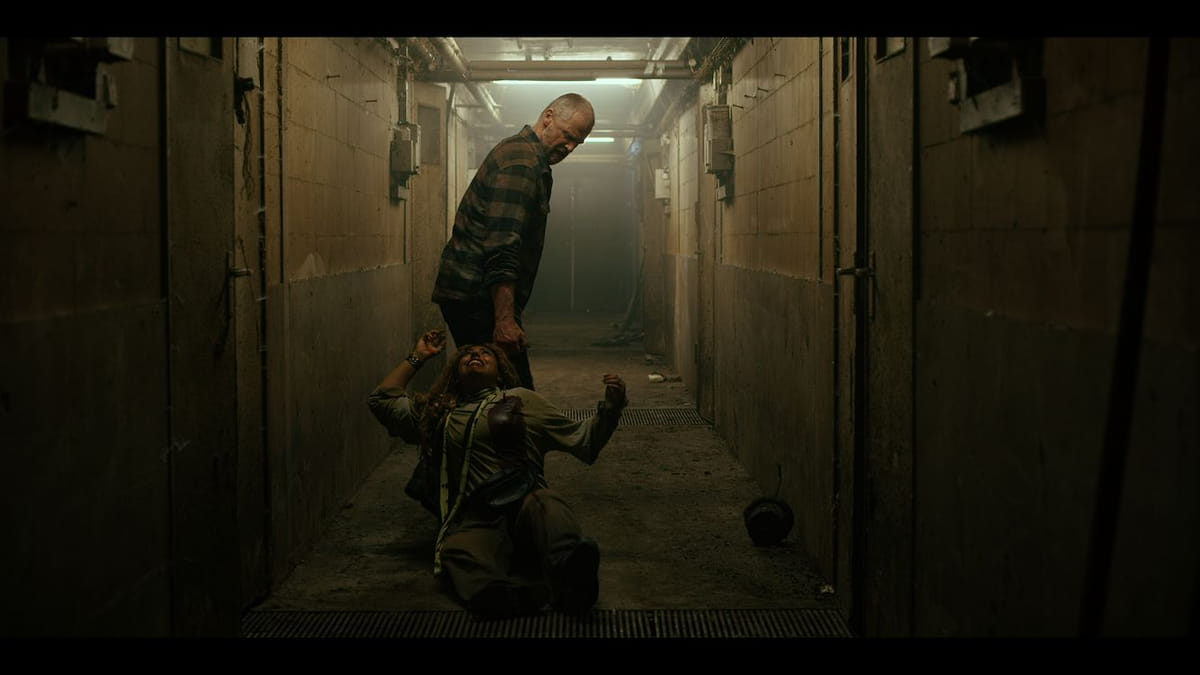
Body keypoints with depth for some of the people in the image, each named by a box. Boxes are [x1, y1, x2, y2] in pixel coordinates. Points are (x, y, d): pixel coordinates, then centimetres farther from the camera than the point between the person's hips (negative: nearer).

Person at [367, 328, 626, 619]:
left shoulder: (521, 399, 26)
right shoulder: (438, 413, 33)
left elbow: (585, 441, 24)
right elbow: (381, 399, 41)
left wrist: (611, 405, 9)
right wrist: (417, 357, 44)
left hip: (526, 500, -1)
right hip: (475, 516, 1)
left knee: (547, 505, -39)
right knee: (459, 552, -37)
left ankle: (572, 569, -66)